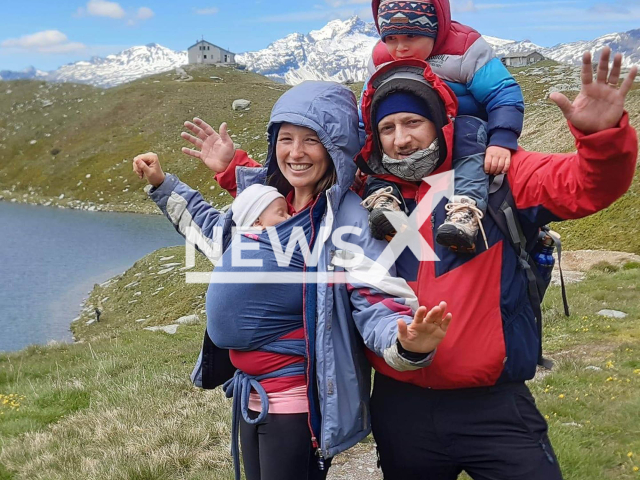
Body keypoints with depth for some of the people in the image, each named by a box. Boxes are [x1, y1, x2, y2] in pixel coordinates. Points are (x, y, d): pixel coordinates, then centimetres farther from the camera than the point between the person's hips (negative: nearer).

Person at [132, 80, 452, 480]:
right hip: (248, 394, 7)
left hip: (301, 404, -7)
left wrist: (409, 343, -47)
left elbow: (378, 308, -25)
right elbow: (220, 237, 23)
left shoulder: (348, 221, -18)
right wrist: (163, 185, 23)